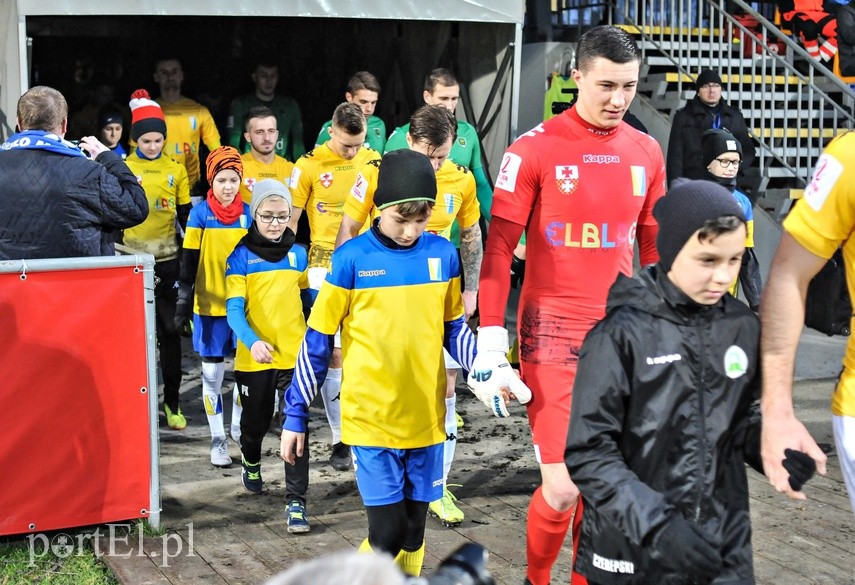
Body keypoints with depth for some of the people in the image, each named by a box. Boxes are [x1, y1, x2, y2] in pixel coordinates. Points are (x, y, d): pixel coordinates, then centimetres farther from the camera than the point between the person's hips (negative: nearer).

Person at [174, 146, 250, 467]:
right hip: (209, 306, -2)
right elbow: (189, 260, -4)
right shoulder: (200, 213, -5)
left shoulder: (247, 213, 2)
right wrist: (184, 299, -9)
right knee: (212, 373, 3)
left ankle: (238, 428, 26)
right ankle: (218, 439, 14)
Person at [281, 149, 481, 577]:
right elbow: (317, 340, -2)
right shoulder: (352, 259, -9)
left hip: (426, 418, 3)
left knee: (413, 532, 11)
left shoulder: (442, 253, 1)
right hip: (371, 417, -3)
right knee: (387, 532, -8)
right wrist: (295, 414, 0)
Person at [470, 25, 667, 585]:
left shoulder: (646, 152, 6)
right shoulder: (535, 148, -9)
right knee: (563, 487, -7)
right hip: (553, 336, -4)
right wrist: (491, 339, -12)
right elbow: (499, 247, -7)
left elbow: (655, 248, 14)